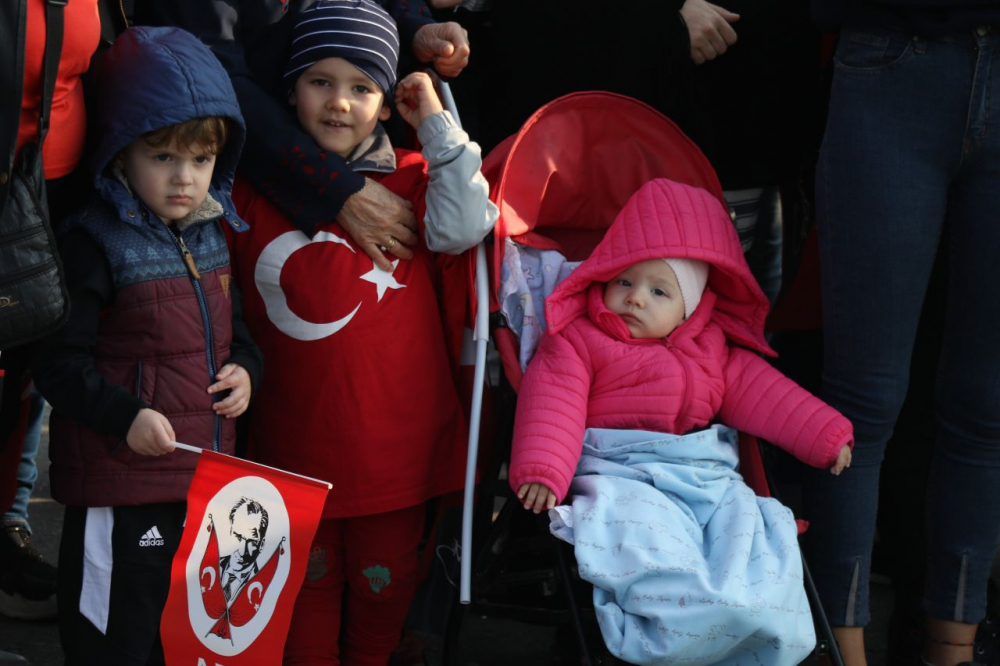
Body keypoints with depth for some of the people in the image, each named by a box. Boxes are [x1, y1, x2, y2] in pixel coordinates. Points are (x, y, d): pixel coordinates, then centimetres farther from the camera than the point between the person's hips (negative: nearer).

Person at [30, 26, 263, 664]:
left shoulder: (211, 234, 8)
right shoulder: (97, 242, -14)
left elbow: (236, 327, 22)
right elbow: (61, 363, -16)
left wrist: (246, 370, 2)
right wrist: (125, 415, -26)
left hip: (205, 475, 7)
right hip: (122, 486, -7)